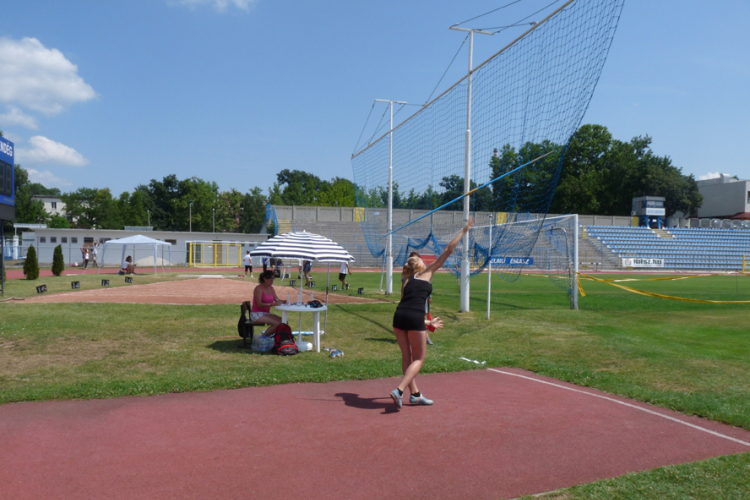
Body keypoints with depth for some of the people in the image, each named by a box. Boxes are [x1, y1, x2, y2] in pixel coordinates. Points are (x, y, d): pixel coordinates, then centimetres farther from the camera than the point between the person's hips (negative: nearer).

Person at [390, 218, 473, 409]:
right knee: (418, 359, 6)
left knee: (407, 358, 16)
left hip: (399, 315, 6)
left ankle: (415, 394, 23)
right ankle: (399, 390, -8)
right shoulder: (427, 273, 13)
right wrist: (464, 231, 21)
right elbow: (448, 251, 14)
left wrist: (428, 324, 39)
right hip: (414, 318, -6)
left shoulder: (408, 281, 26)